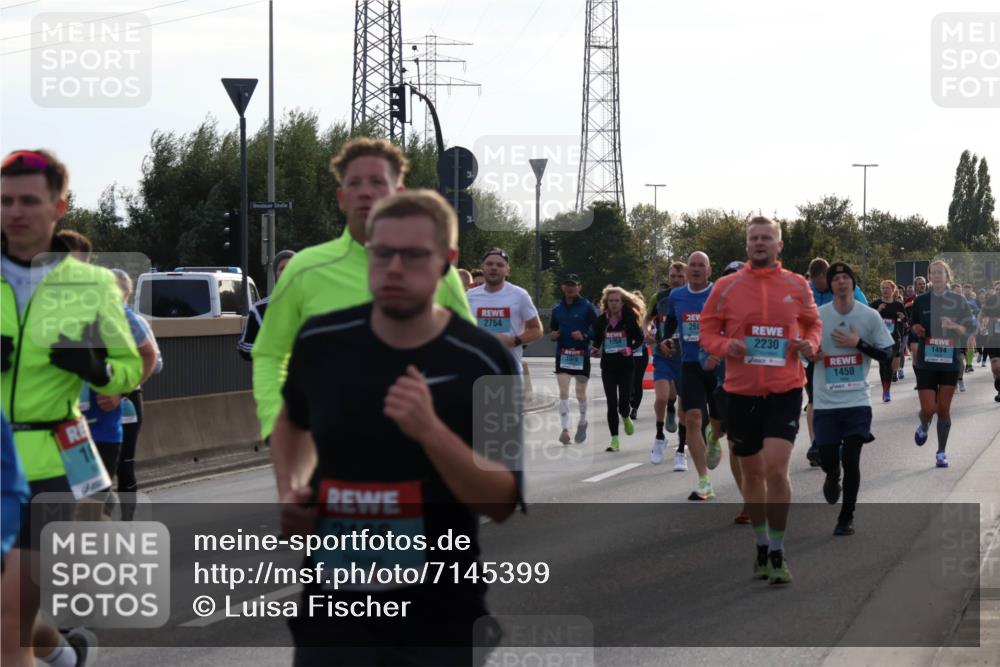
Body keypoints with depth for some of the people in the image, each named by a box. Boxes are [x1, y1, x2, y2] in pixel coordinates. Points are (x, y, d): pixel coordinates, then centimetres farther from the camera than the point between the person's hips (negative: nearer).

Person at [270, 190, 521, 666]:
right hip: (333, 609, 2)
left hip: (442, 620, -2)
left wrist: (430, 431, -28)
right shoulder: (321, 342, -2)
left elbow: (503, 503, -14)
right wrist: (289, 491, 3)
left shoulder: (483, 362, -11)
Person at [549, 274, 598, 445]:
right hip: (562, 355, 2)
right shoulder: (557, 309, 8)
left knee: (581, 394, 9)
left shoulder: (587, 307, -4)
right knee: (563, 392, -10)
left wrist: (584, 336, -21)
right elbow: (552, 330, 19)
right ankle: (565, 429, -12)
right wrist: (552, 335, -3)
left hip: (582, 355, -2)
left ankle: (582, 421, 36)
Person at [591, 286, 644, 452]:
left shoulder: (629, 319, -4)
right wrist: (596, 351, -9)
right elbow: (597, 341, 12)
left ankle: (626, 418, 35)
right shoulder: (601, 320, 1)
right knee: (611, 403, -2)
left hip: (626, 365, -2)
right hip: (608, 366, 2)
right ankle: (614, 440, 4)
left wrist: (630, 348, -17)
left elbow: (640, 338, 1)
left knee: (624, 402, -3)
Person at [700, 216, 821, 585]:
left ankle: (778, 554, -4)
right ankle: (761, 547, 29)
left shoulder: (797, 285, 3)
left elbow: (813, 323, 16)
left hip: (785, 391, -1)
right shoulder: (726, 287, 2)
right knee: (751, 472, 11)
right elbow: (707, 332, 6)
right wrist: (725, 345, -14)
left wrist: (810, 343, -5)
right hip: (741, 391, 2)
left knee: (776, 469, -14)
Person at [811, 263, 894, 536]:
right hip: (826, 401, 1)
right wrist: (810, 353, -13)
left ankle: (846, 517, 11)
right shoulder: (817, 316, -3)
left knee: (851, 461, -7)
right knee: (828, 460, 0)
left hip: (857, 400, -1)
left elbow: (888, 354, -1)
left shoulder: (870, 316, -3)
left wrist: (858, 343, -13)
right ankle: (832, 478, 39)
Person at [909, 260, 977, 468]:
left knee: (944, 409, 2)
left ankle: (941, 452, 15)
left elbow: (970, 327, 2)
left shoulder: (958, 301, 2)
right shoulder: (920, 301, 3)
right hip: (926, 362, 0)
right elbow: (913, 326, 14)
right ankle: (923, 427, 29)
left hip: (950, 362, 0)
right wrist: (915, 329, -10)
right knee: (928, 409, -8)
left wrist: (954, 326, -17)